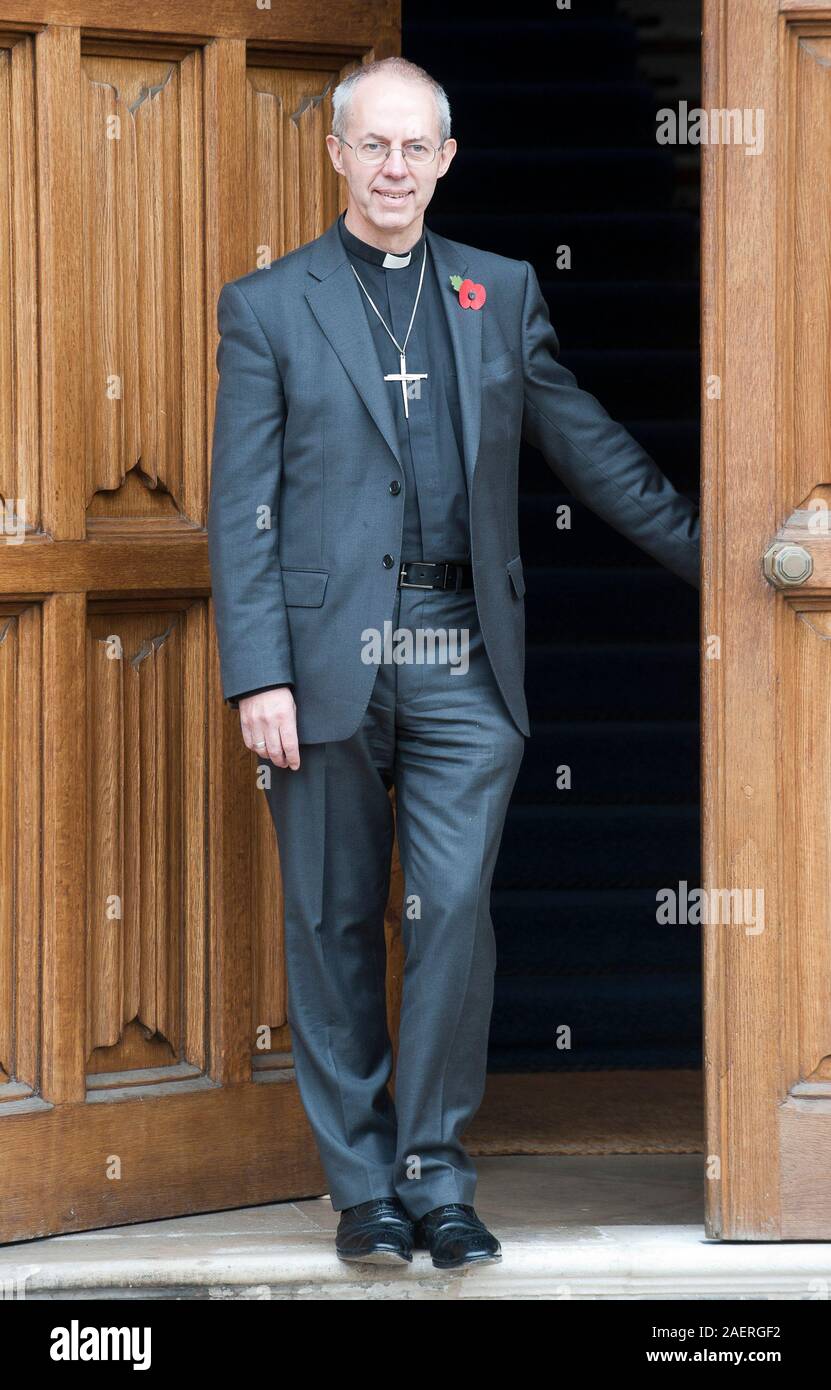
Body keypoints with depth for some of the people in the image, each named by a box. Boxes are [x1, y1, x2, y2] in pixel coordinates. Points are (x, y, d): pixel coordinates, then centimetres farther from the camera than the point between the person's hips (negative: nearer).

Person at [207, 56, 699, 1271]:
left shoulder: (501, 293, 12)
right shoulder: (267, 307, 5)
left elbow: (591, 448, 16)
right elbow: (243, 507, 1)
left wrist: (713, 555, 12)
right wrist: (257, 675, -8)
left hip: (463, 660, 1)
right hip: (328, 657, -1)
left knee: (455, 908, -7)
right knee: (335, 926, 4)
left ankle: (437, 1175, 3)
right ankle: (362, 1183, 13)